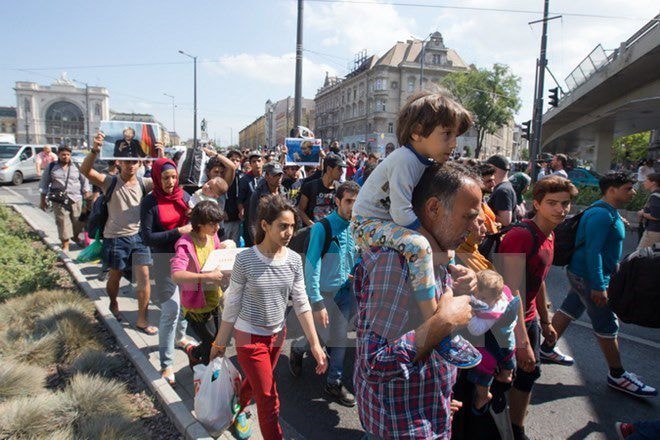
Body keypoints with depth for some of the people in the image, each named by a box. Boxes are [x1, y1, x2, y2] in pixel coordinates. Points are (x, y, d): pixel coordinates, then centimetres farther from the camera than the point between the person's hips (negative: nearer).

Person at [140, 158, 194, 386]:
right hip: (164, 261, -5)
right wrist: (178, 232, -20)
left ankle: (180, 337, 46)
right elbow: (147, 238, -13)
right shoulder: (150, 202, -10)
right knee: (170, 310, -7)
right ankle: (166, 364, 5)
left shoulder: (184, 195, 2)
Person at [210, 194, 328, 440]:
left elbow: (301, 303, -6)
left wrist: (315, 344, -9)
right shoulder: (245, 260, -21)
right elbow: (232, 305, -12)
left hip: (278, 335, 5)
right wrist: (220, 342, -4)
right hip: (249, 336, -4)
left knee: (255, 381, 26)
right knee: (269, 399, 2)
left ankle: (239, 410, 57)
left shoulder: (294, 260, -10)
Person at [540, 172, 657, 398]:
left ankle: (547, 348, 29)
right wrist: (598, 286, -28)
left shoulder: (608, 212, 11)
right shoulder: (602, 215, -22)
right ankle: (617, 375, 15)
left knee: (569, 310, 17)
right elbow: (592, 251, -27)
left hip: (581, 275, 10)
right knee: (608, 325, 1)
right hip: (589, 277, -10)